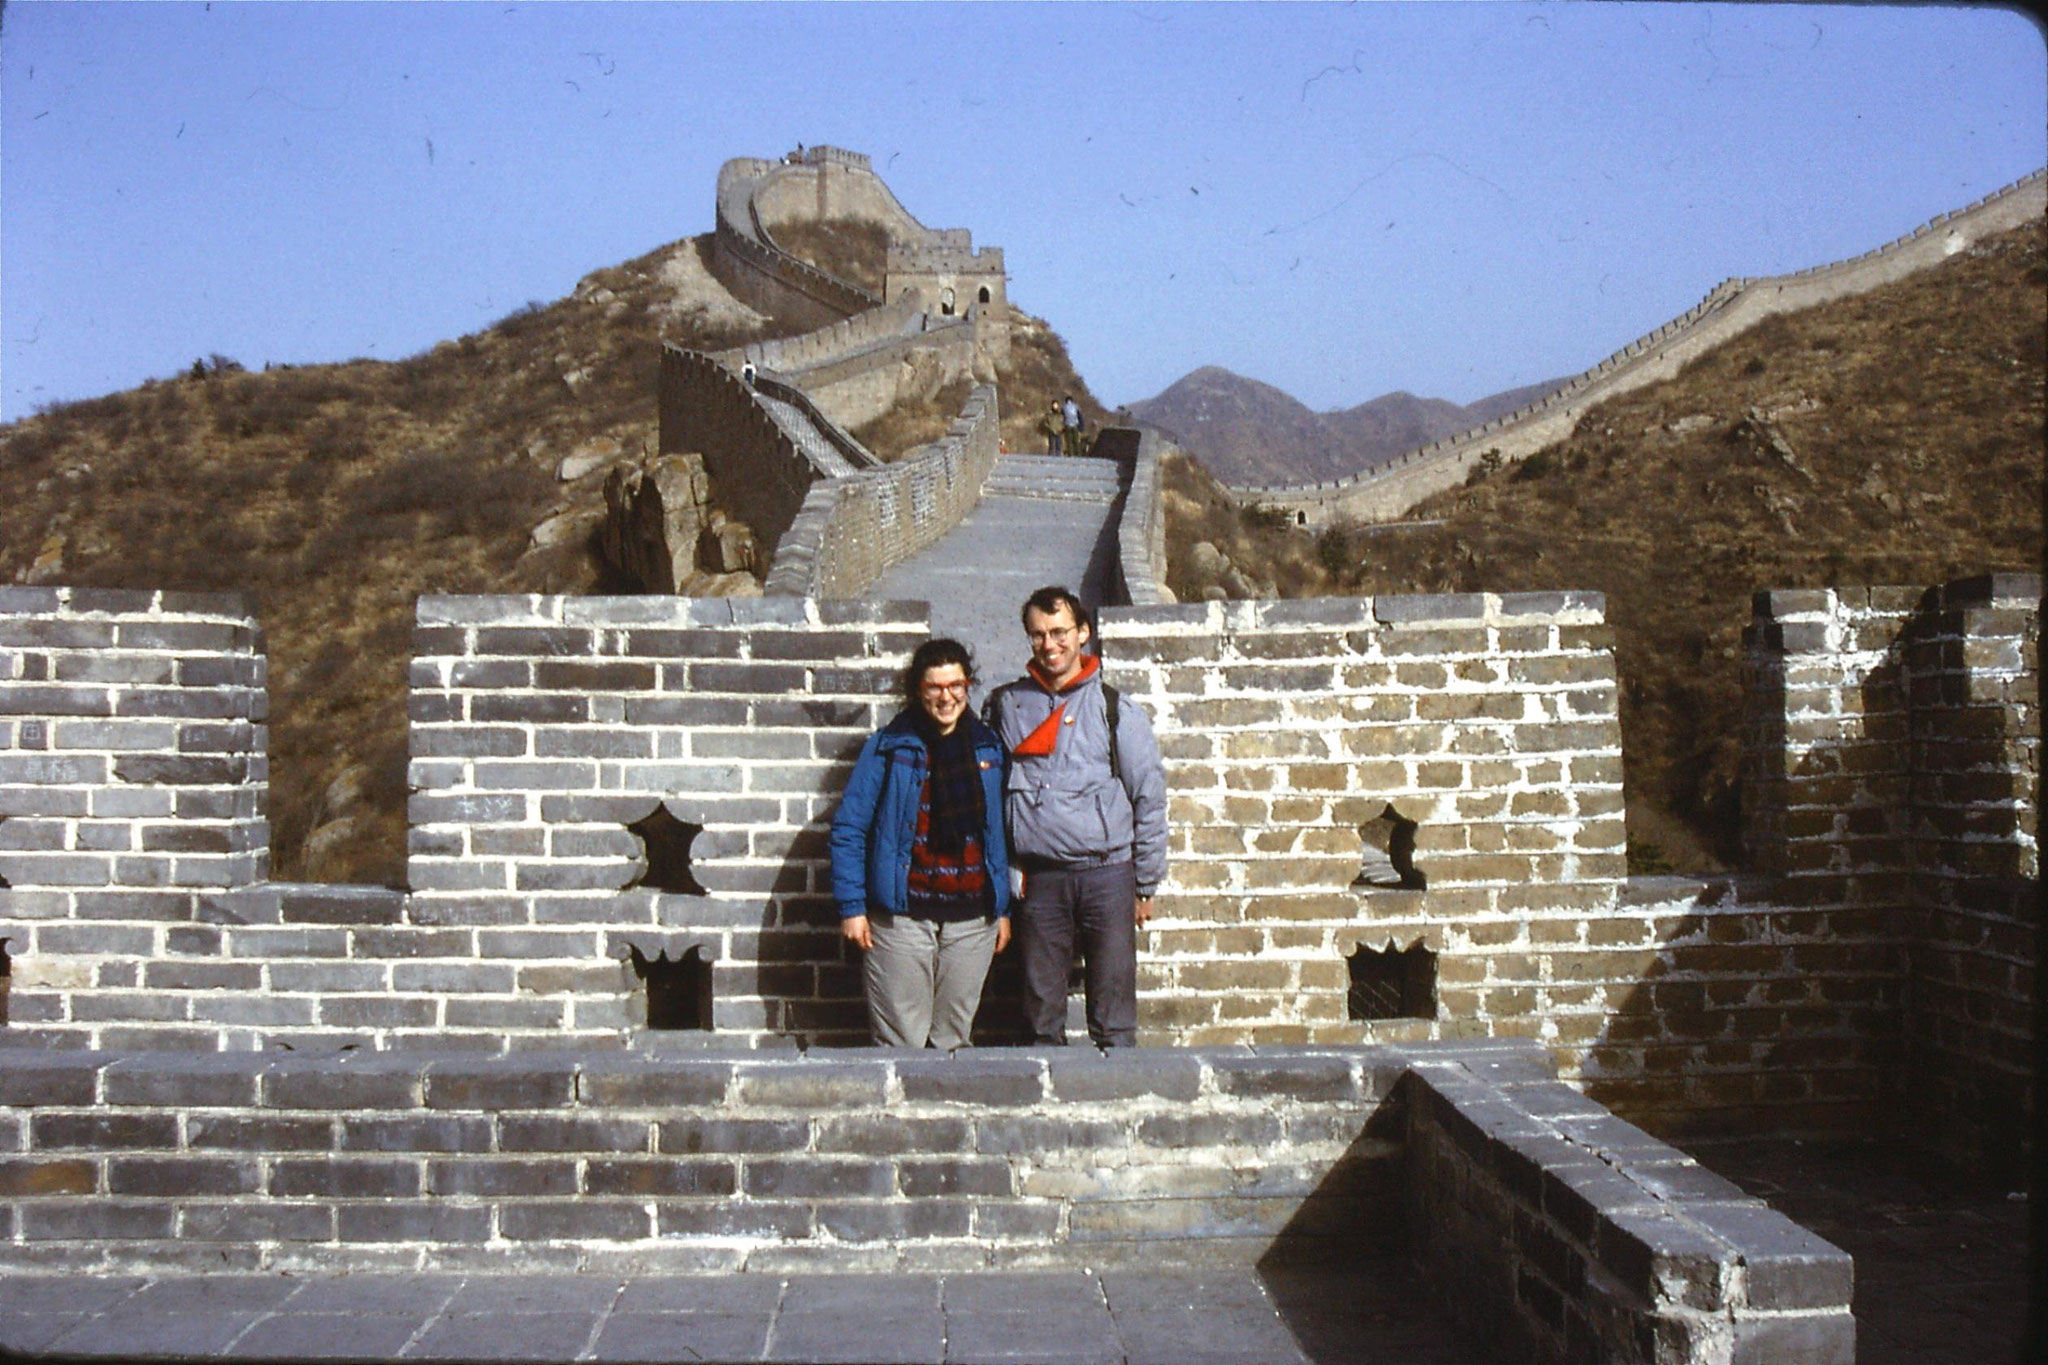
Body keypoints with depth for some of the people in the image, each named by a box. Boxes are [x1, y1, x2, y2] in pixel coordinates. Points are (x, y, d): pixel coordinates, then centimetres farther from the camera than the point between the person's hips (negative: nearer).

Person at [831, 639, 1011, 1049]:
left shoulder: (988, 749, 9)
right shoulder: (888, 747, -1)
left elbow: (1001, 833, 14)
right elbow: (848, 830, -2)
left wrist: (1004, 908, 11)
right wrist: (852, 907, -7)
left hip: (973, 920, 3)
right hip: (903, 916, -3)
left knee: (954, 1038, 10)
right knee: (901, 1041, -2)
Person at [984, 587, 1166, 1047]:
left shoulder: (1114, 708, 4)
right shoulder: (1004, 706, 9)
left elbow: (1149, 798, 7)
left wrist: (1145, 884, 6)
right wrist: (1002, 869, 10)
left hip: (1106, 874, -2)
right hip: (1037, 879, 2)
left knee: (1114, 1019, -1)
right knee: (1041, 1014, 6)